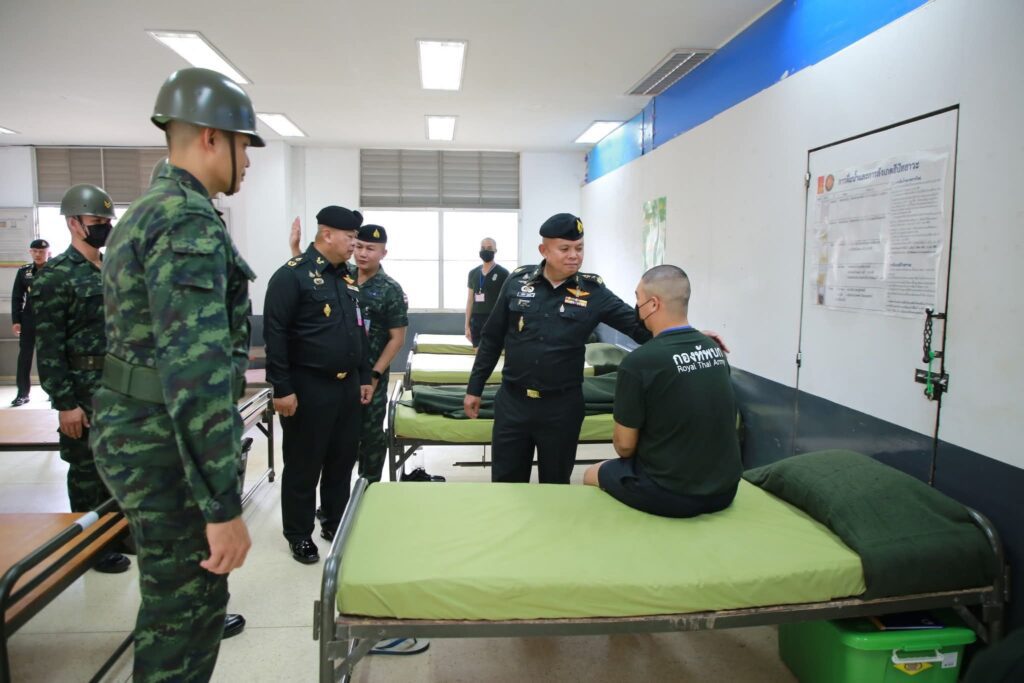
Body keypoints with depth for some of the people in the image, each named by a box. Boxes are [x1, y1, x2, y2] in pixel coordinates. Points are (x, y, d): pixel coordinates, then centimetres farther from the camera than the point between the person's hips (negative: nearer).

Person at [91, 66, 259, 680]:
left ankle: (201, 623, 59)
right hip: (170, 443, -10)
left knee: (179, 581, 33)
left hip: (137, 426, 10)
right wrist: (225, 505, -28)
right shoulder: (190, 221, -20)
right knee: (184, 610, 4)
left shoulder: (144, 212, 13)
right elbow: (194, 369, -29)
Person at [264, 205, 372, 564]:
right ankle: (299, 535, 21)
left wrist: (364, 377, 16)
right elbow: (275, 335, -16)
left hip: (347, 386, 7)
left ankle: (336, 524, 31)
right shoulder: (292, 275, -12)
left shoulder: (347, 277, 13)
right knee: (304, 466, 6)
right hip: (309, 388, -7)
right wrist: (282, 389, -18)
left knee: (342, 460, 15)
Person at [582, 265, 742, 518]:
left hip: (670, 494, -6)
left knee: (592, 474, 19)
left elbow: (624, 445, -12)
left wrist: (628, 450, 11)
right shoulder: (715, 349, 0)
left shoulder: (639, 362, -21)